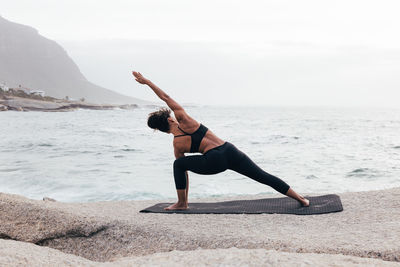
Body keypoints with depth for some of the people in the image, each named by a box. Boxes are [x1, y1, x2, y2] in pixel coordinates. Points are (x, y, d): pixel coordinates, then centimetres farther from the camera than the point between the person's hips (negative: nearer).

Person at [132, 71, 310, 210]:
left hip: (215, 161, -3)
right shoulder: (183, 120, 11)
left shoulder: (177, 145, 8)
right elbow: (166, 98, 14)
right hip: (230, 151, 3)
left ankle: (182, 203, 19)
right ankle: (300, 198, 4)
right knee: (264, 177, 6)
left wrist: (185, 197, 29)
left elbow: (184, 172, 16)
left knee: (178, 165, 18)